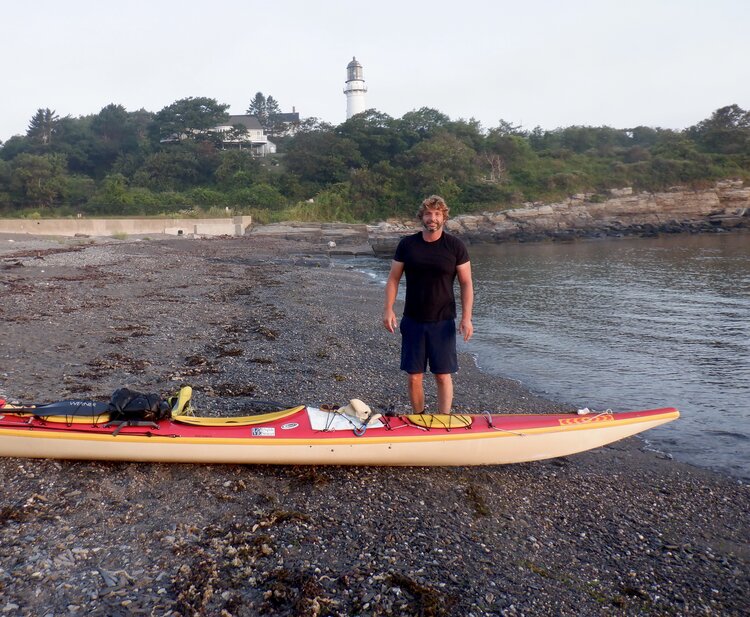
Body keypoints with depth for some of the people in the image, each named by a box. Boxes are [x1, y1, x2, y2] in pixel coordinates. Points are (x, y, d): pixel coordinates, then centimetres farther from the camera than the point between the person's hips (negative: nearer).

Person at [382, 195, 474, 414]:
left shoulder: (455, 246, -1)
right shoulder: (407, 244, 2)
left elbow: (466, 283, -1)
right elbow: (393, 278, 6)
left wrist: (466, 318, -8)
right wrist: (388, 309, -4)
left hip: (443, 322, -1)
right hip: (412, 321, 2)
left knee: (443, 375, 1)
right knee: (414, 376, 6)